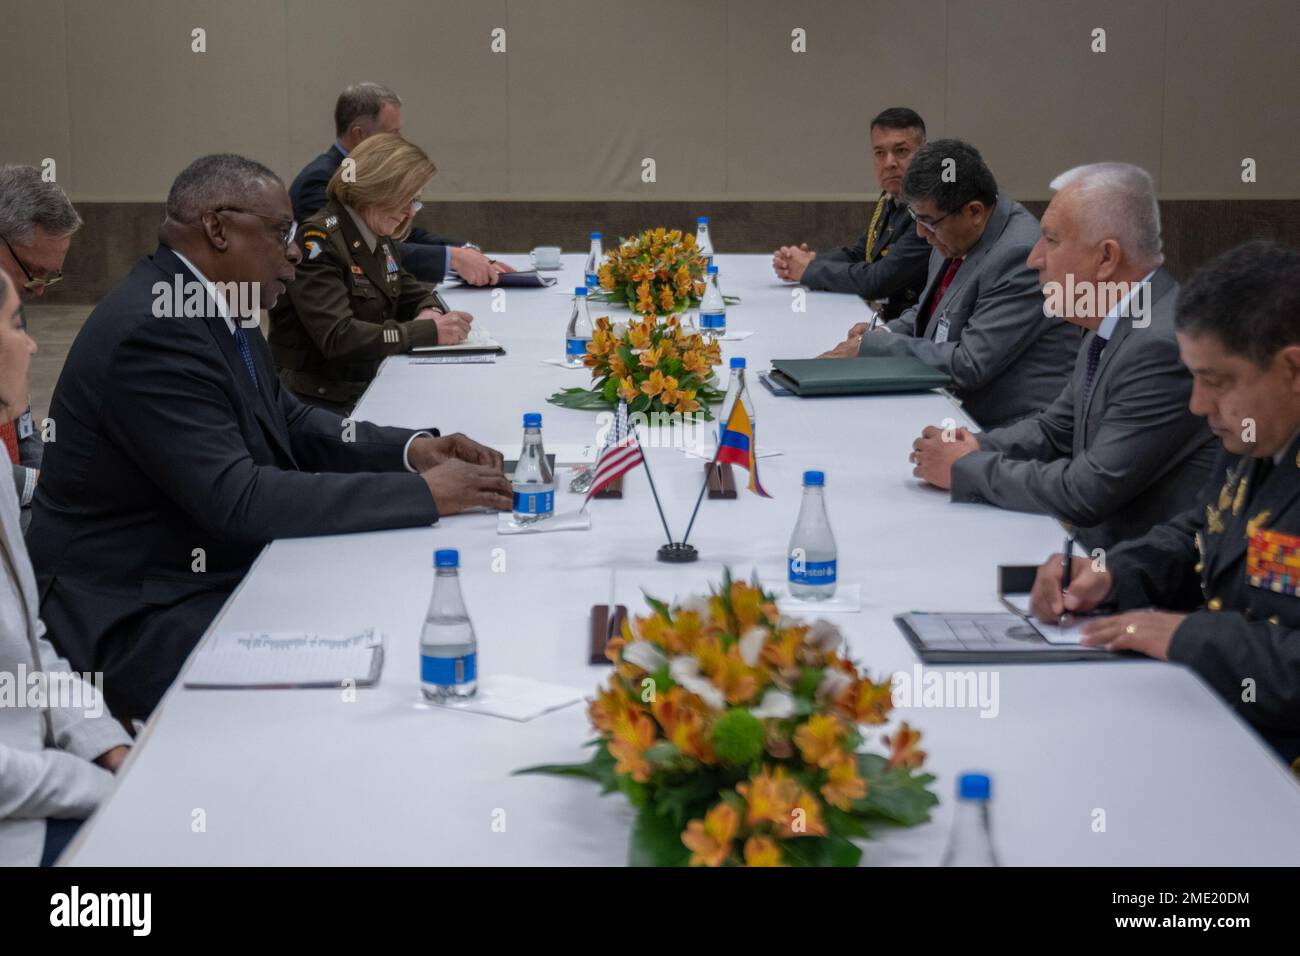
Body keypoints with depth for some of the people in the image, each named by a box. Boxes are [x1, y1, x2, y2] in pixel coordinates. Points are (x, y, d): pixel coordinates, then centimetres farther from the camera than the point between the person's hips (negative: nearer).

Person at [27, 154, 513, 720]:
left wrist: (410, 450, -2)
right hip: (141, 624, -10)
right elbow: (236, 501, -29)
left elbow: (288, 421, 16)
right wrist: (423, 494, -26)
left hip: (221, 573, 10)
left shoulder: (212, 305, 6)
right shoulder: (152, 332, -23)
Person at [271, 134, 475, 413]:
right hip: (319, 403, -8)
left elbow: (413, 293, 23)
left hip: (369, 389, 8)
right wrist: (428, 331, -22)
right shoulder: (318, 242, -15)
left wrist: (430, 312, -3)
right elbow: (337, 338, -24)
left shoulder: (381, 239, 9)